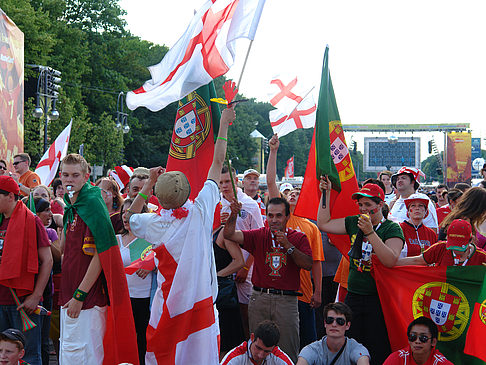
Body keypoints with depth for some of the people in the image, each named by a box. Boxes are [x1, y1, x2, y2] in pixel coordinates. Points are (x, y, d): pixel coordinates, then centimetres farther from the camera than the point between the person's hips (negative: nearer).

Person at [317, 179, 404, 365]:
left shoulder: (392, 228, -7)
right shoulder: (354, 223, 8)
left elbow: (390, 261, -21)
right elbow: (323, 224, 10)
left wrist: (370, 232, -25)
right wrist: (326, 194, 6)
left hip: (378, 300, -5)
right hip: (353, 297, 5)